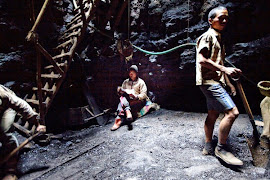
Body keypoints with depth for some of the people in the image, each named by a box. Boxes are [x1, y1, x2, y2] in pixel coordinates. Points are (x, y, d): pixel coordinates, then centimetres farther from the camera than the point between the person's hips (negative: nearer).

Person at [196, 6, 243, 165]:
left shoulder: (219, 38, 23)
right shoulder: (207, 36, -6)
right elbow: (202, 60, -19)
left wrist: (229, 83, 22)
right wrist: (225, 69, -22)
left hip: (216, 82, 10)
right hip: (209, 81, -10)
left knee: (213, 114, 12)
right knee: (232, 112, -16)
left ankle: (208, 147, 22)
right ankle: (221, 148, -4)